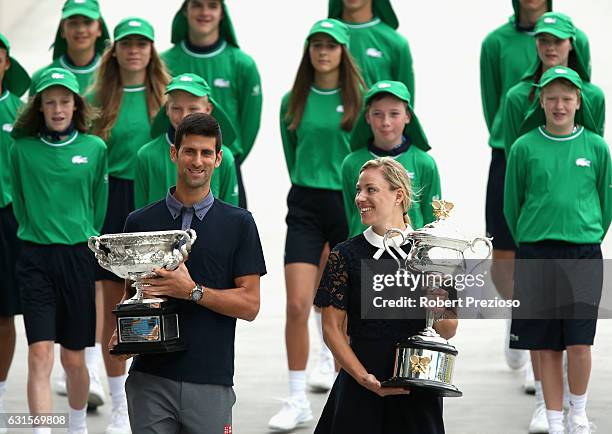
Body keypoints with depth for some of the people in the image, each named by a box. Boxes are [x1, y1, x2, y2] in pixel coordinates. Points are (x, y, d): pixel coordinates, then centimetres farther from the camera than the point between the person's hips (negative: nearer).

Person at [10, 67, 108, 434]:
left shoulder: (94, 148, 0)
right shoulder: (23, 149, 0)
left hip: (79, 255, 1)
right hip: (36, 258, -1)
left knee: (73, 358, 10)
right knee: (40, 355, -12)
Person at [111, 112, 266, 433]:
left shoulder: (238, 223, 4)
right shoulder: (141, 222, 9)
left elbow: (250, 305, -1)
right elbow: (130, 291, 15)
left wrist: (193, 291, -15)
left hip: (211, 382, -1)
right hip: (149, 378, 1)